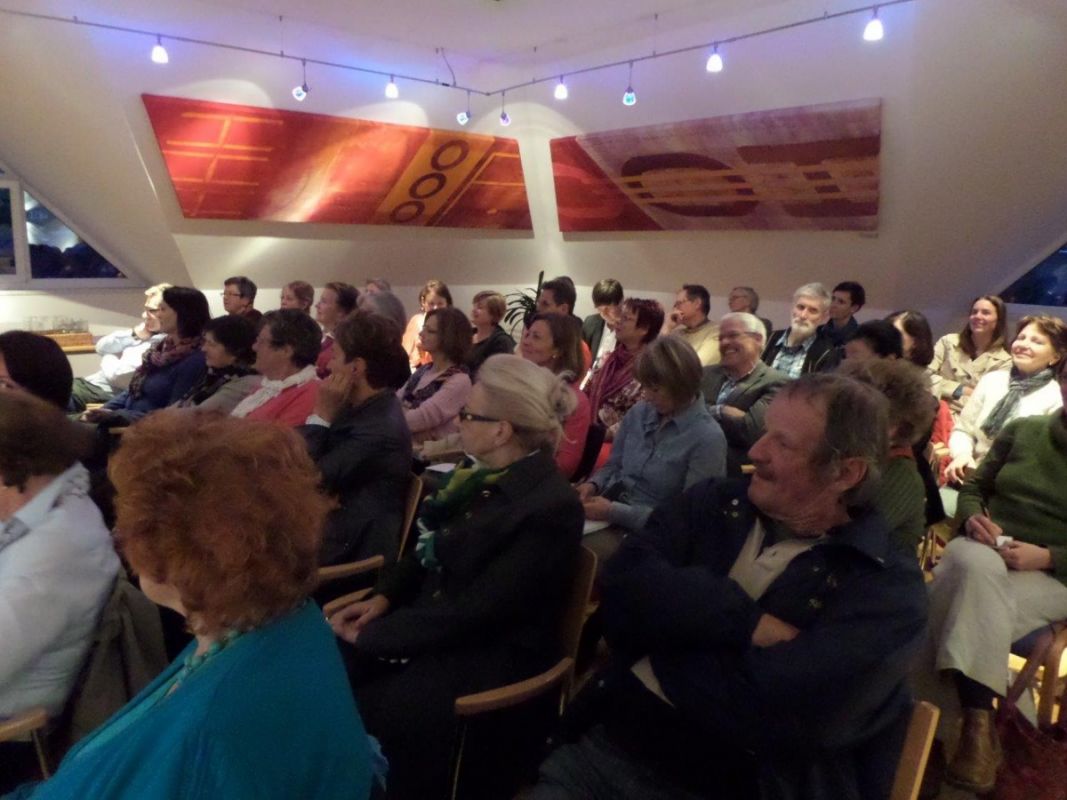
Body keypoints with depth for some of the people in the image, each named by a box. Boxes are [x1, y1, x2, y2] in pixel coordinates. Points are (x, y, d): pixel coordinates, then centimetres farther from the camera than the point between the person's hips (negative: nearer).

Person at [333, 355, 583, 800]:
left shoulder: (551, 508, -22)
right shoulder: (487, 474, 4)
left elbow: (476, 609, -23)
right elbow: (435, 551, 13)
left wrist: (372, 634, -18)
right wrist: (384, 597, -2)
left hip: (491, 657, -7)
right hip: (436, 627, 7)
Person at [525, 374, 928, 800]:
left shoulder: (886, 588, -8)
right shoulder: (716, 503, 5)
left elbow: (778, 712, -20)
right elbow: (623, 586, -9)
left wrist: (665, 635, -8)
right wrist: (747, 623, -17)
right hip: (607, 744, 3)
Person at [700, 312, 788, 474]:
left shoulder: (775, 383, -2)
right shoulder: (706, 374, 17)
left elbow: (753, 429, -16)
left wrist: (717, 412, -1)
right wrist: (720, 411, -5)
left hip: (732, 469, -4)